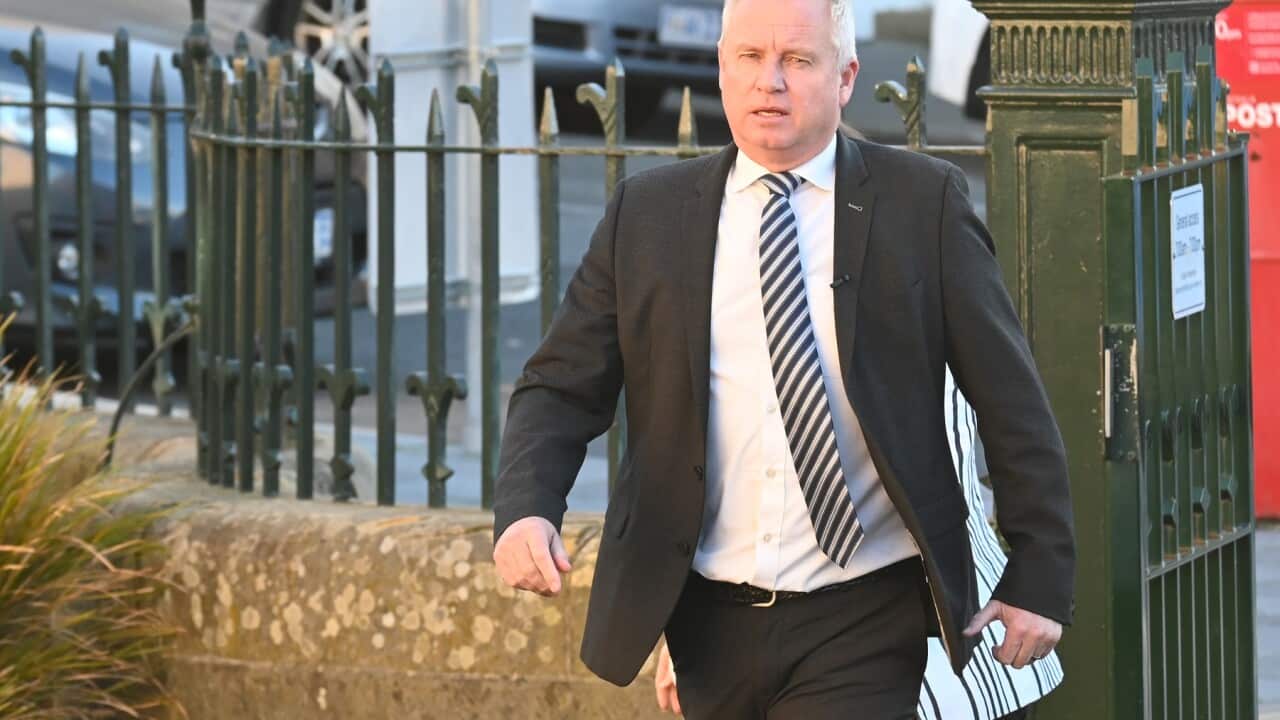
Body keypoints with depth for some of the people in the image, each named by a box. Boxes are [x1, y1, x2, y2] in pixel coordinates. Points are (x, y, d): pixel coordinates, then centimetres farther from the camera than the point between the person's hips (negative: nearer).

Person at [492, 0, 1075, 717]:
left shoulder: (922, 201, -1)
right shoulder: (647, 213, 5)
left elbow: (1013, 403, 2)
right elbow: (561, 389, 5)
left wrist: (1041, 579, 0)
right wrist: (526, 510, -14)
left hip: (862, 629, -3)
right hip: (709, 623, 3)